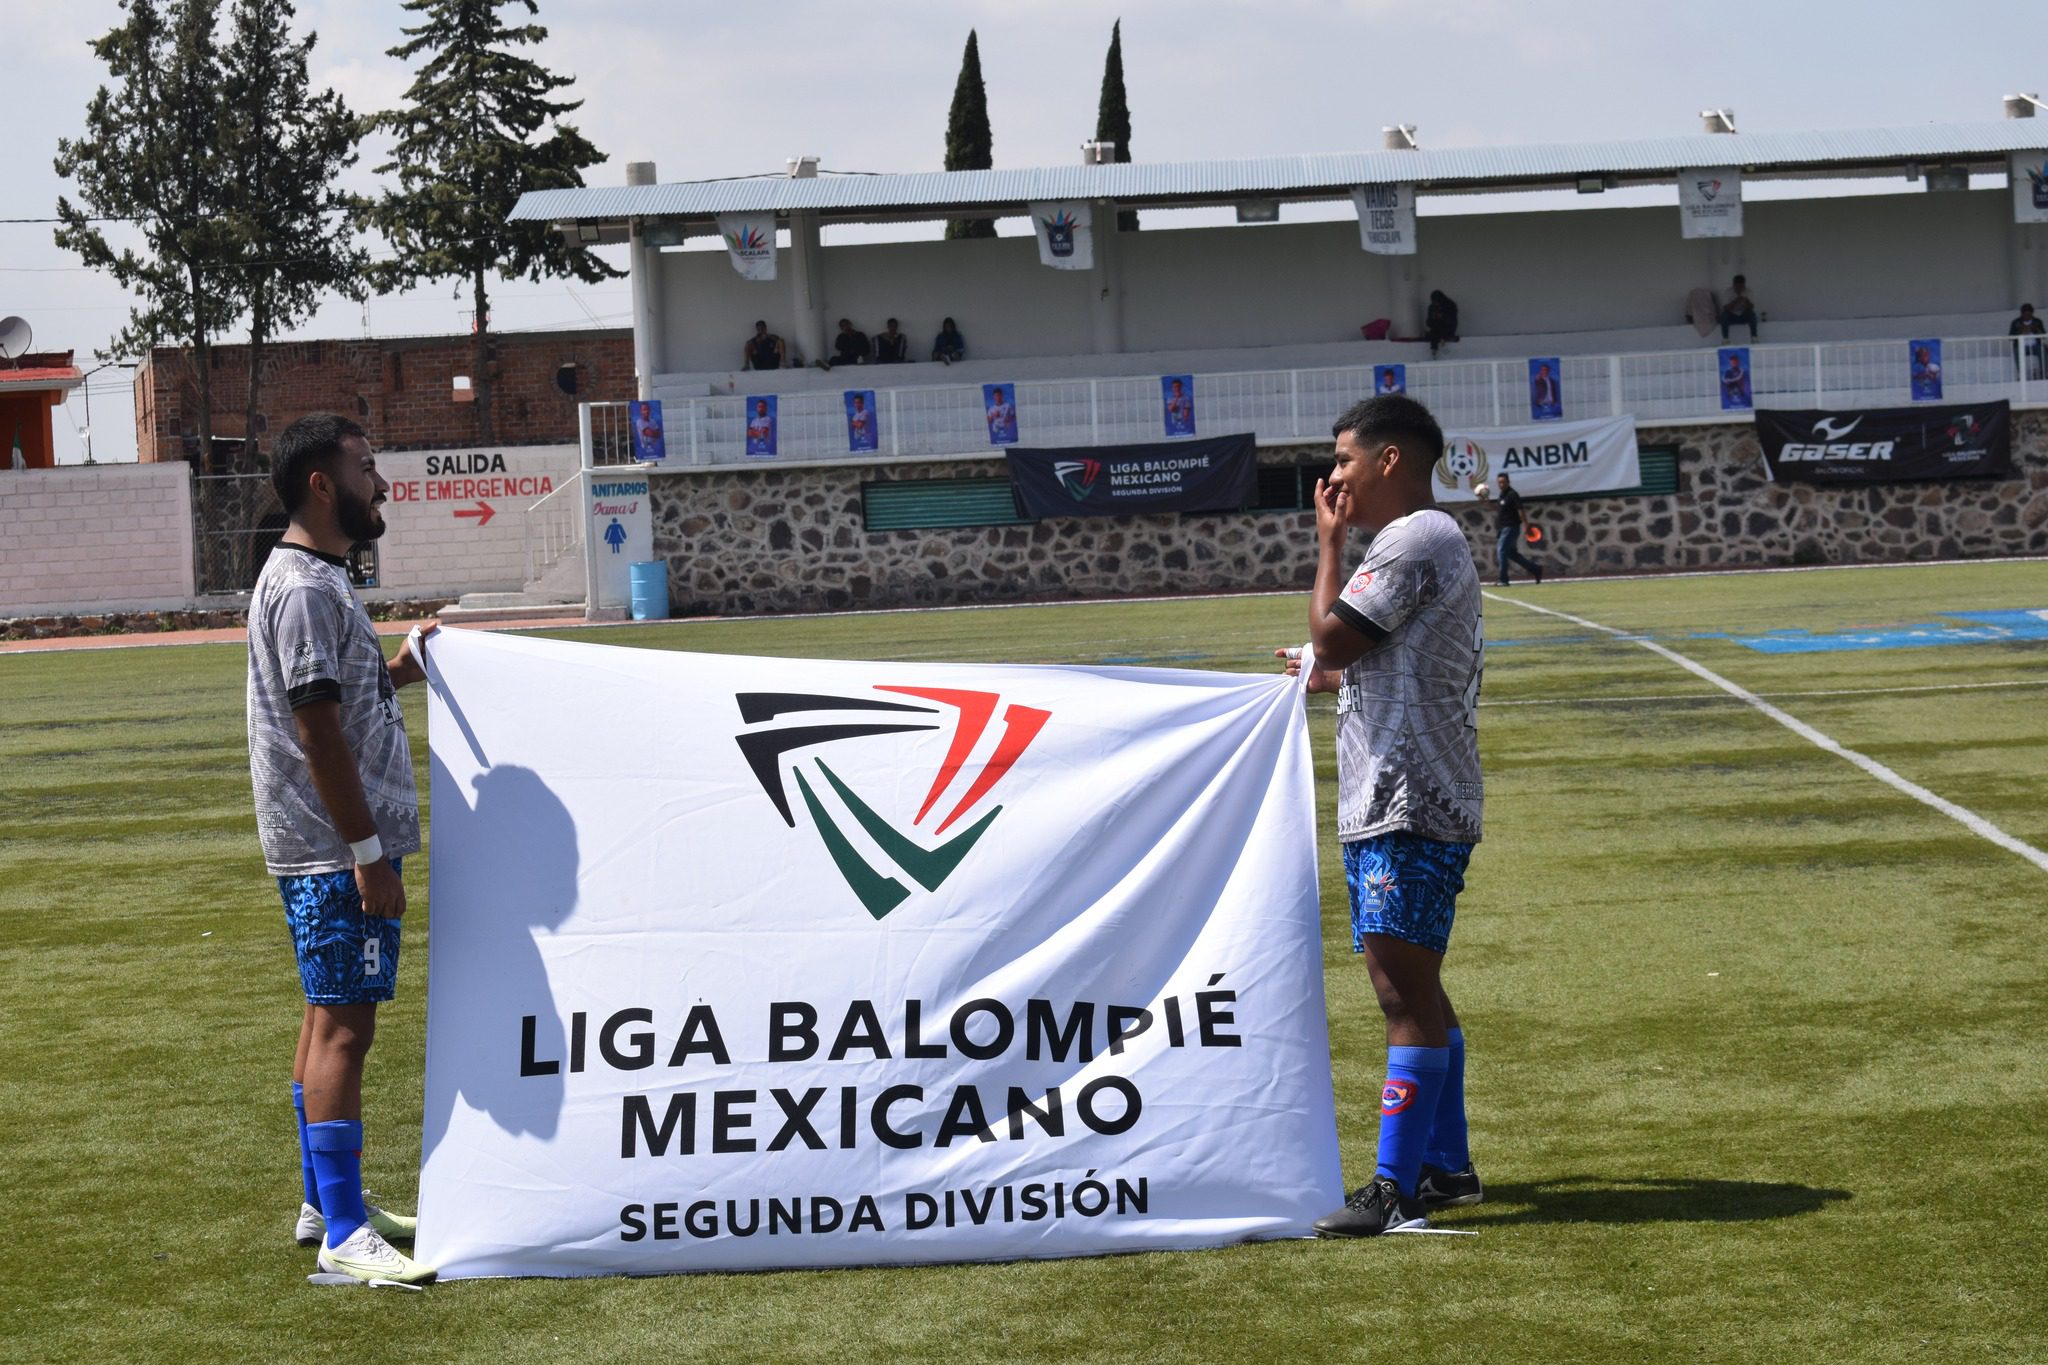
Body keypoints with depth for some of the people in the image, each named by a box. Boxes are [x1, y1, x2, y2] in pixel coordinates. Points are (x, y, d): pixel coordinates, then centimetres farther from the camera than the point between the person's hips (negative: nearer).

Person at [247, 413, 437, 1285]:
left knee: (331, 1016, 15)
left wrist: (396, 672, 15)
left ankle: (325, 1203, 24)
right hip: (336, 850, -11)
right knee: (344, 1024, -9)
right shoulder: (303, 589, -16)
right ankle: (343, 1234, -8)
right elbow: (318, 731, -20)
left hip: (339, 846, 11)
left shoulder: (314, 579, 16)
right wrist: (368, 852, -20)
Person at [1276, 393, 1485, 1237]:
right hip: (1387, 806, 11)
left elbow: (1331, 636, -14)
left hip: (1409, 810, -11)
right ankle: (1447, 1166, 23)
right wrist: (1328, 678, 27)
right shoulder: (1426, 540, 21)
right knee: (1413, 991, 15)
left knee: (1406, 991, -11)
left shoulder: (1413, 541, -13)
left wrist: (1329, 543, -3)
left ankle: (1397, 1189, -12)